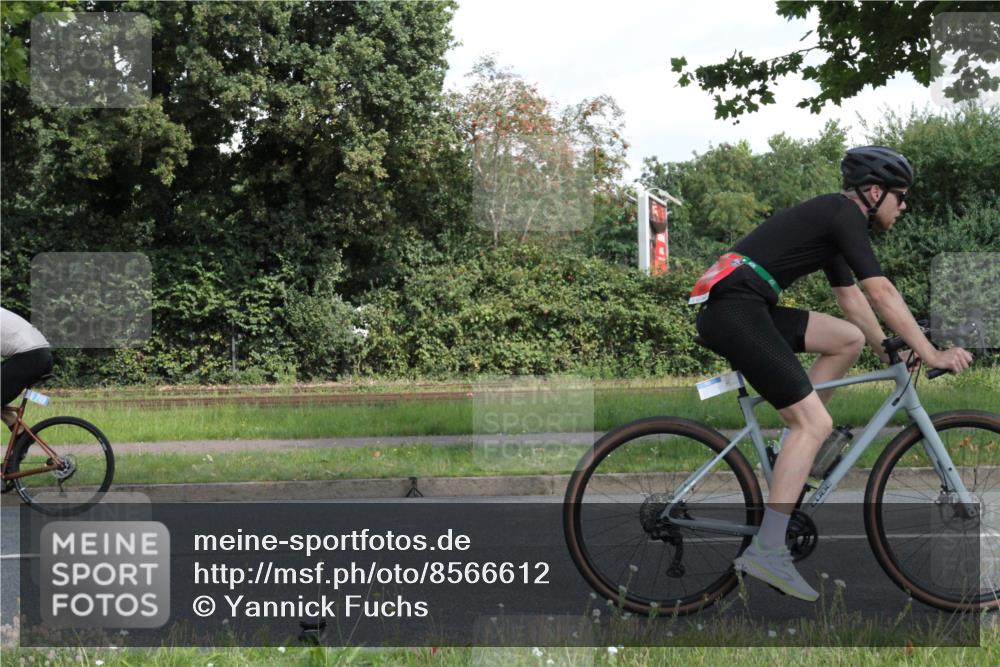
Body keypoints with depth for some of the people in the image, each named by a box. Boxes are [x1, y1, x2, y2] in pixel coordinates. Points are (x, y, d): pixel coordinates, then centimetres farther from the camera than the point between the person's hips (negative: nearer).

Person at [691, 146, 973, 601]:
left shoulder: (832, 221, 24)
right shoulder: (845, 213, -4)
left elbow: (852, 297, 30)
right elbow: (881, 293, -10)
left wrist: (892, 353, 28)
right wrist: (932, 355, -7)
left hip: (734, 309, 10)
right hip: (736, 310, -10)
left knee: (850, 338, 13)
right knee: (816, 423, -12)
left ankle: (794, 448, 12)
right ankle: (766, 551, -17)